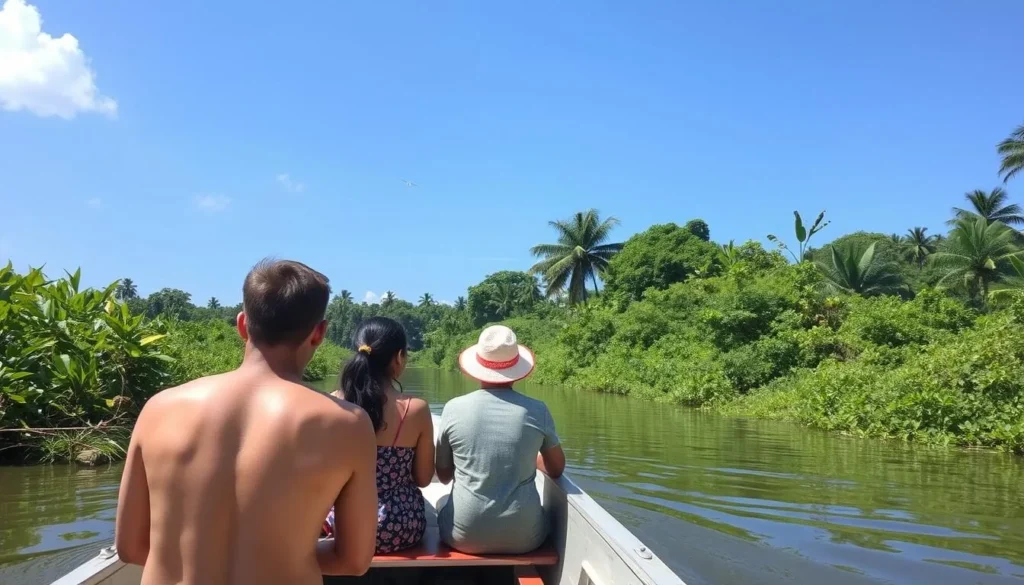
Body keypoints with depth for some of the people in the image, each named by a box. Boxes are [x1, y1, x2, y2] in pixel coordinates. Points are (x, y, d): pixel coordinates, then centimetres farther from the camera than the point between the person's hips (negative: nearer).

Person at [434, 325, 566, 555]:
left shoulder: (454, 408, -7)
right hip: (523, 537, 1)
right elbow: (556, 469, 8)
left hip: (464, 535, 0)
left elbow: (443, 475, 5)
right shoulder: (537, 411, -7)